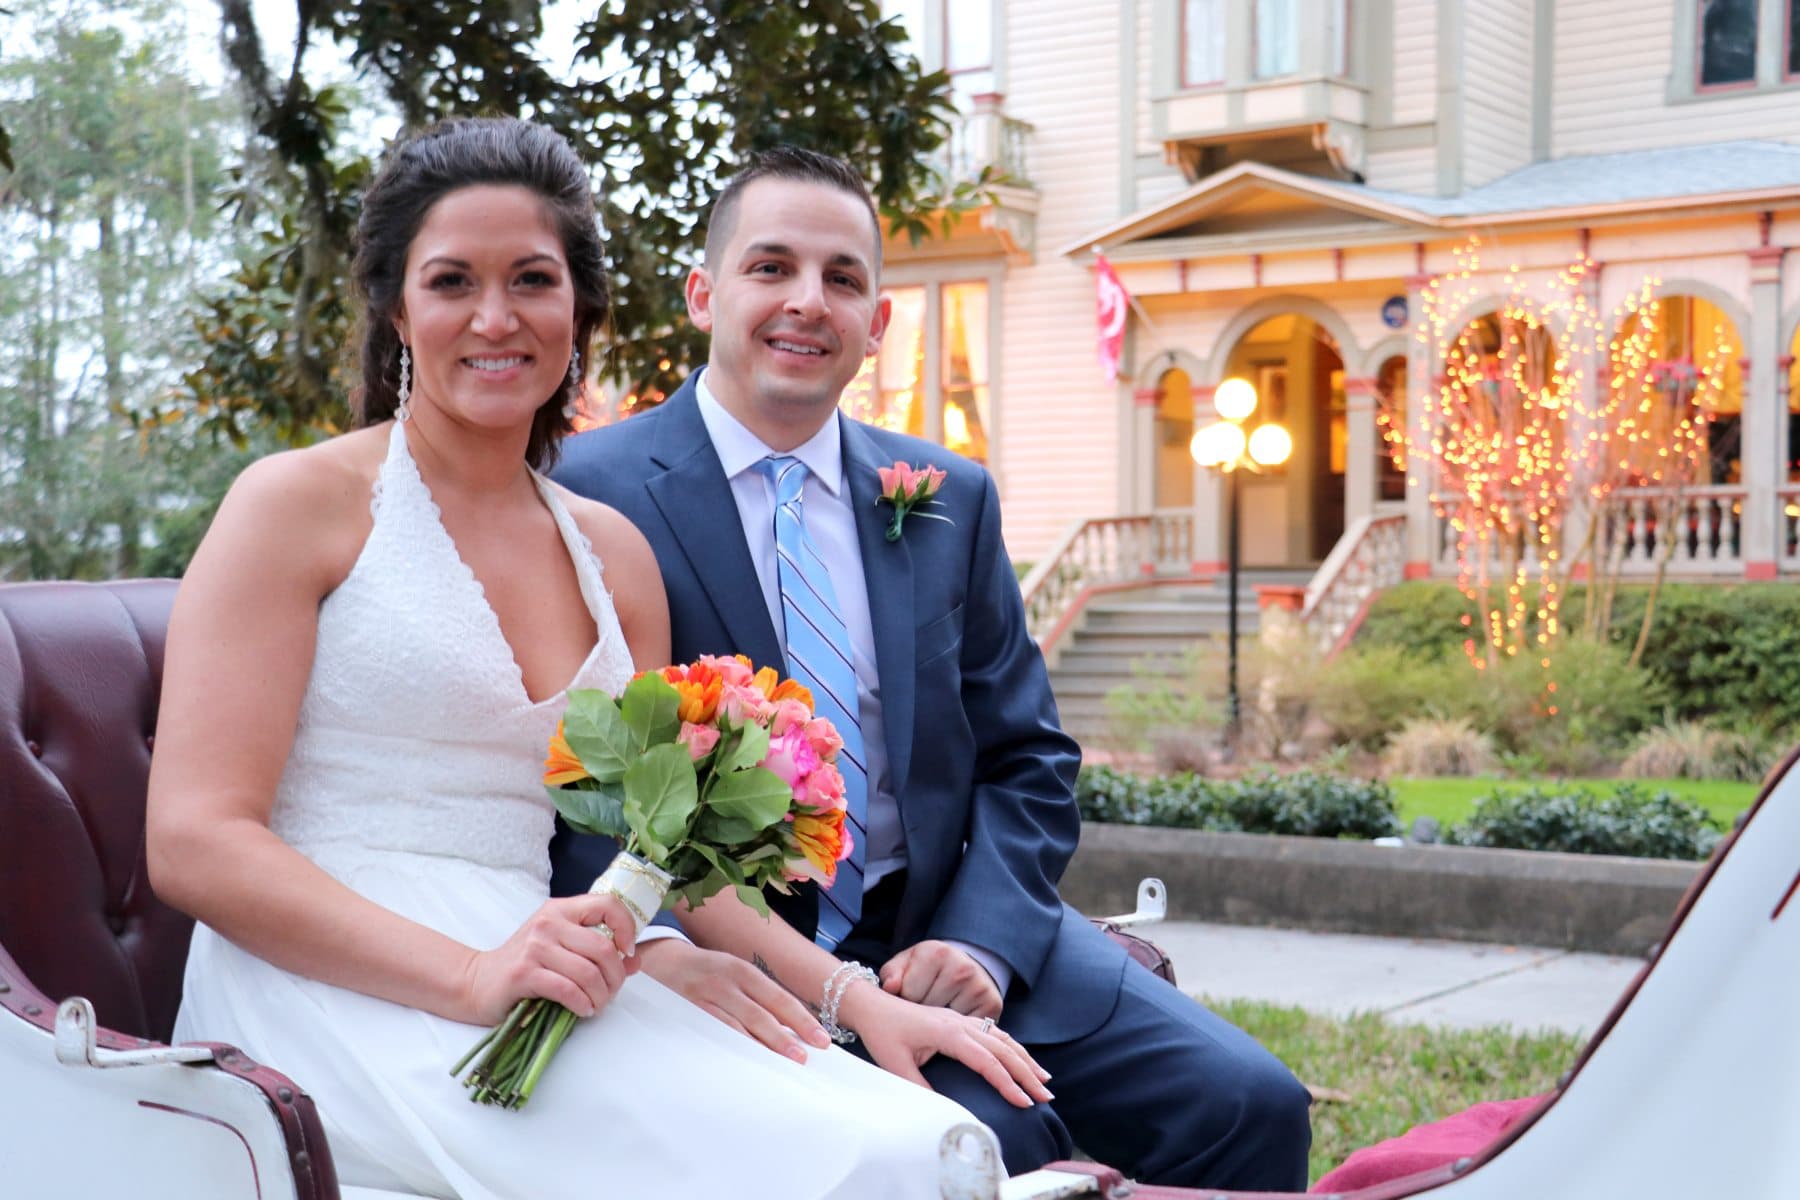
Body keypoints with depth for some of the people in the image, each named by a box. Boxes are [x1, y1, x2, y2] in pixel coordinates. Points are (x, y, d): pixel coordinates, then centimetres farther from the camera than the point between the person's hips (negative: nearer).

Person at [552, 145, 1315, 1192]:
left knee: (1249, 1106, -12)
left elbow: (1026, 761, 12)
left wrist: (978, 944, -8)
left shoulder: (953, 501, 12)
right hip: (736, 955, -5)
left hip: (949, 928, 5)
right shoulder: (590, 495, -3)